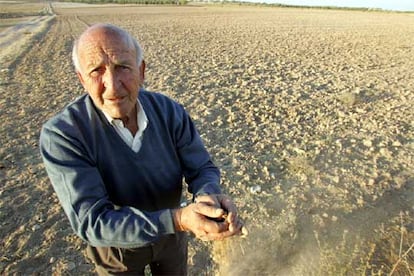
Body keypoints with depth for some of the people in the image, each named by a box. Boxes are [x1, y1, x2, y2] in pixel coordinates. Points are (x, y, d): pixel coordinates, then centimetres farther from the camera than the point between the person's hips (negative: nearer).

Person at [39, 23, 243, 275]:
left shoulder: (170, 111, -20)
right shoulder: (61, 135, -29)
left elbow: (202, 168, -13)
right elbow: (92, 222, -32)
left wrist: (210, 196, -38)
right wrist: (179, 219, -44)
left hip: (171, 234, 3)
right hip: (116, 246, -2)